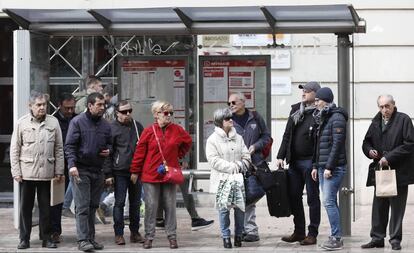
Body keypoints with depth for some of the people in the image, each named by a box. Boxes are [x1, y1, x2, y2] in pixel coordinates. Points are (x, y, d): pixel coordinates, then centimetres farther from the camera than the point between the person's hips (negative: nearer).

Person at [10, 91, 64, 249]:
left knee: (46, 207, 8)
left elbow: (59, 149, 7)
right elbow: (14, 149, 2)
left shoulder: (53, 122, 5)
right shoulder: (22, 123, 1)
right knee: (25, 207, 5)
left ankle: (46, 238, 16)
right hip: (26, 173, -1)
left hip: (47, 173, 1)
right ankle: (24, 239, 12)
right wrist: (16, 172, -4)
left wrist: (59, 171, 3)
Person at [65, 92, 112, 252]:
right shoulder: (77, 122, -6)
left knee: (93, 206, 11)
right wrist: (72, 165, -21)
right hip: (81, 170, -6)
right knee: (82, 207, -7)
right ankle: (83, 240, -6)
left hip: (98, 171, 6)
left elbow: (109, 143, 25)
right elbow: (69, 145, -9)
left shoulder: (105, 125, 11)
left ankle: (91, 238, 17)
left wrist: (108, 150, 2)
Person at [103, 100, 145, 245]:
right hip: (120, 172, -4)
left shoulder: (137, 126, 11)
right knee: (119, 203, -1)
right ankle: (119, 234, 4)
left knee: (135, 203, 9)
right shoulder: (112, 128, -3)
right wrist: (108, 173, -9)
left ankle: (135, 233, 17)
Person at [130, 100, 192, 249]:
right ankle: (149, 237, 9)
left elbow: (188, 142, 23)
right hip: (150, 175, -2)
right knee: (151, 206, 1)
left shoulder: (177, 130, 3)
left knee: (170, 206, 7)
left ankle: (172, 236, 13)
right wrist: (135, 171, -1)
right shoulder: (149, 131, -4)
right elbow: (139, 152, -2)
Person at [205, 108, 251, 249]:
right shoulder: (213, 140, -1)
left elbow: (246, 156, 12)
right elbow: (214, 160, -10)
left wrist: (240, 166, -9)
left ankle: (238, 235, 15)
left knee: (240, 207, 2)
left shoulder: (238, 138, 14)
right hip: (222, 180, -4)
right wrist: (231, 167, -15)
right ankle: (226, 236, 7)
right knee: (223, 208, -4)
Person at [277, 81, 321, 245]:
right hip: (294, 161, 7)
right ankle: (299, 232, 21)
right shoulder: (295, 110, 12)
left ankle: (312, 234, 9)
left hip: (310, 162, -7)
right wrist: (281, 156, 8)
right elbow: (287, 135, 15)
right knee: (294, 196, 11)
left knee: (312, 198, 2)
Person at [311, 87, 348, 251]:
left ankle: (337, 238, -10)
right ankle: (335, 237, 12)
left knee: (328, 201, -12)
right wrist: (316, 166, 16)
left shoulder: (336, 118, -11)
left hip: (334, 167, -9)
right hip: (323, 167, 9)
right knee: (330, 201, 9)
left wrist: (329, 167, -20)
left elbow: (337, 144, -17)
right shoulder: (322, 118, 17)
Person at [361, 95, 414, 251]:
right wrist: (369, 150, -3)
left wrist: (389, 157, -18)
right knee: (378, 207, 7)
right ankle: (377, 238, 14)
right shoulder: (376, 122, 11)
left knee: (397, 207, 2)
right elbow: (366, 142, 21)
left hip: (398, 172, -5)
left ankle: (395, 239, 10)